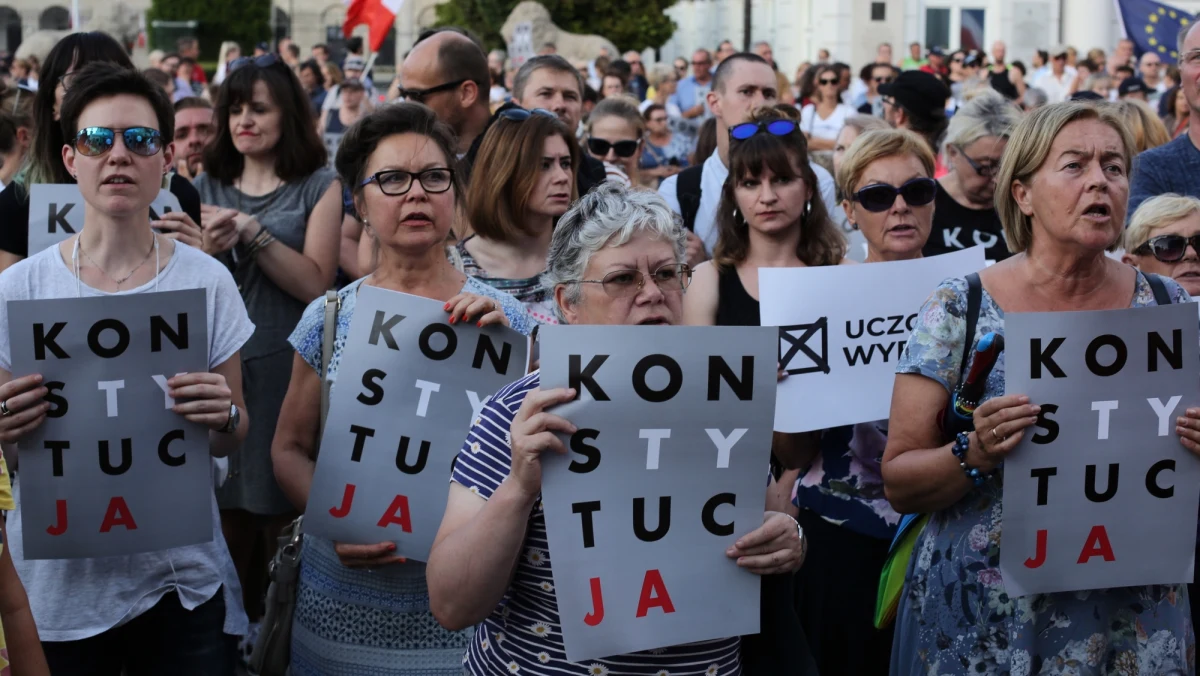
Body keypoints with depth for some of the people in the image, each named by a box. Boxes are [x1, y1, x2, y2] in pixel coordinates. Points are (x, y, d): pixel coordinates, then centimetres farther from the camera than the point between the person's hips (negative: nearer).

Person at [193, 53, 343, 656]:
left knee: (283, 514, 2)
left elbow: (315, 283, -10)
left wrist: (254, 234, -20)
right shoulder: (209, 186, 10)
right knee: (230, 510, 8)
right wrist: (209, 251, -14)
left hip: (286, 364, -3)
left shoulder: (319, 187, 0)